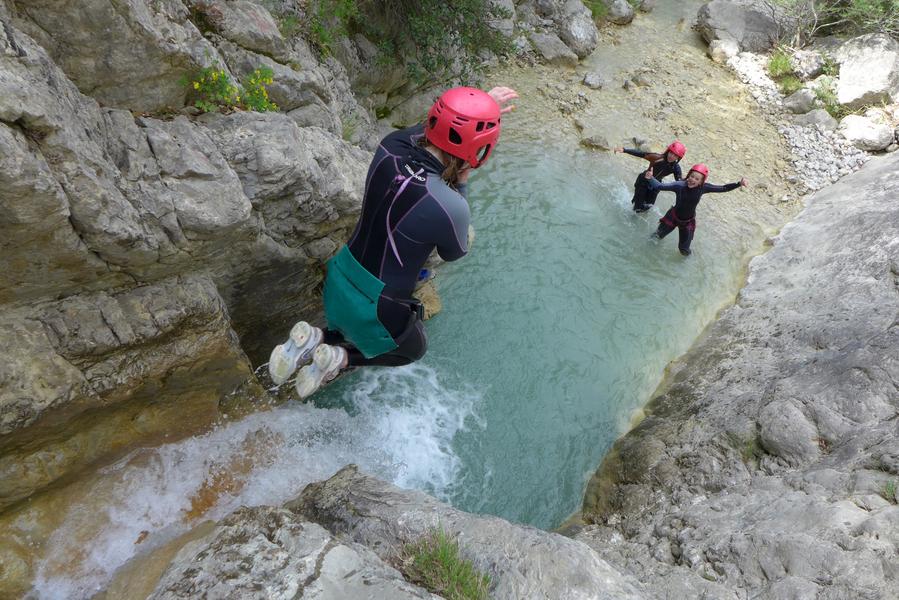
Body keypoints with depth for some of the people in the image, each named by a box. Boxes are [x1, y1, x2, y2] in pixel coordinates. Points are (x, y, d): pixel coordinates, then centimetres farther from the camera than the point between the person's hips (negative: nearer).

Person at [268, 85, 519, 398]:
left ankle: (314, 339, 12)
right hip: (376, 308, -6)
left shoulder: (390, 146, -14)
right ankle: (341, 358, 6)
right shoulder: (451, 207, -31)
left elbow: (425, 129, 13)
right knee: (414, 348, 29)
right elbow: (454, 254, -7)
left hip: (338, 280, 6)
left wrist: (480, 107, 16)